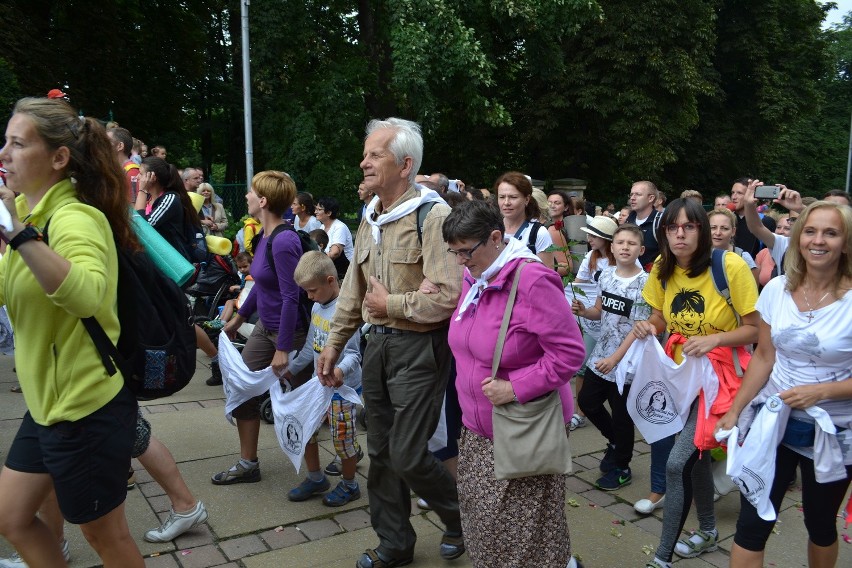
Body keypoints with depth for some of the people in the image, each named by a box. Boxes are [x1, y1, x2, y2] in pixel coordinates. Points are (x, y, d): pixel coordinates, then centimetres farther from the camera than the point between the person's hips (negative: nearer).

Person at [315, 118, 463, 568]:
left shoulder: (432, 215, -17)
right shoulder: (370, 218, 10)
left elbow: (447, 296, -26)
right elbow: (354, 287, 17)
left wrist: (390, 304, -14)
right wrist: (334, 342, 16)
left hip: (419, 348, -8)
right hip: (378, 344, 8)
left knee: (407, 455, -3)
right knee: (381, 452, 15)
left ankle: (461, 519, 27)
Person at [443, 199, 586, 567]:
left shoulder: (533, 281, -23)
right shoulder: (473, 278, 3)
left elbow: (569, 353, -22)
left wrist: (515, 388, -23)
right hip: (478, 428, 8)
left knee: (523, 527, 4)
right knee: (480, 518, 18)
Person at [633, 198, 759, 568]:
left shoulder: (731, 266, -20)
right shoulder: (663, 268, -4)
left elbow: (756, 329, -13)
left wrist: (714, 339, -28)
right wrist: (647, 328, -13)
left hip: (719, 374, -6)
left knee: (677, 464, -12)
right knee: (695, 453, 22)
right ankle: (708, 532, 47)